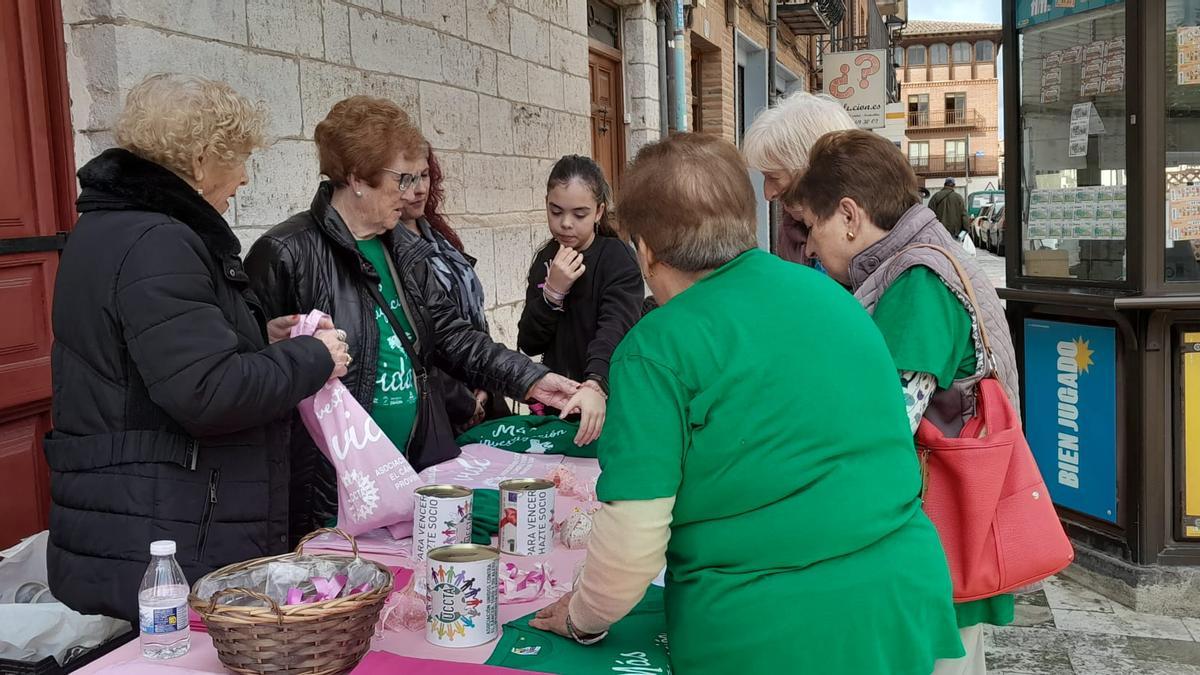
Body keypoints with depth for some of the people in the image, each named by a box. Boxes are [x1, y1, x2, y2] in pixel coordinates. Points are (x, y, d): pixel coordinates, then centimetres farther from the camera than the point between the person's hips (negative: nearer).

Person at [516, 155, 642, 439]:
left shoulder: (618, 259, -13)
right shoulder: (546, 259, 3)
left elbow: (615, 331, -29)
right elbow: (528, 343, -3)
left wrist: (595, 385, -47)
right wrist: (553, 291, -18)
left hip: (607, 404, -4)